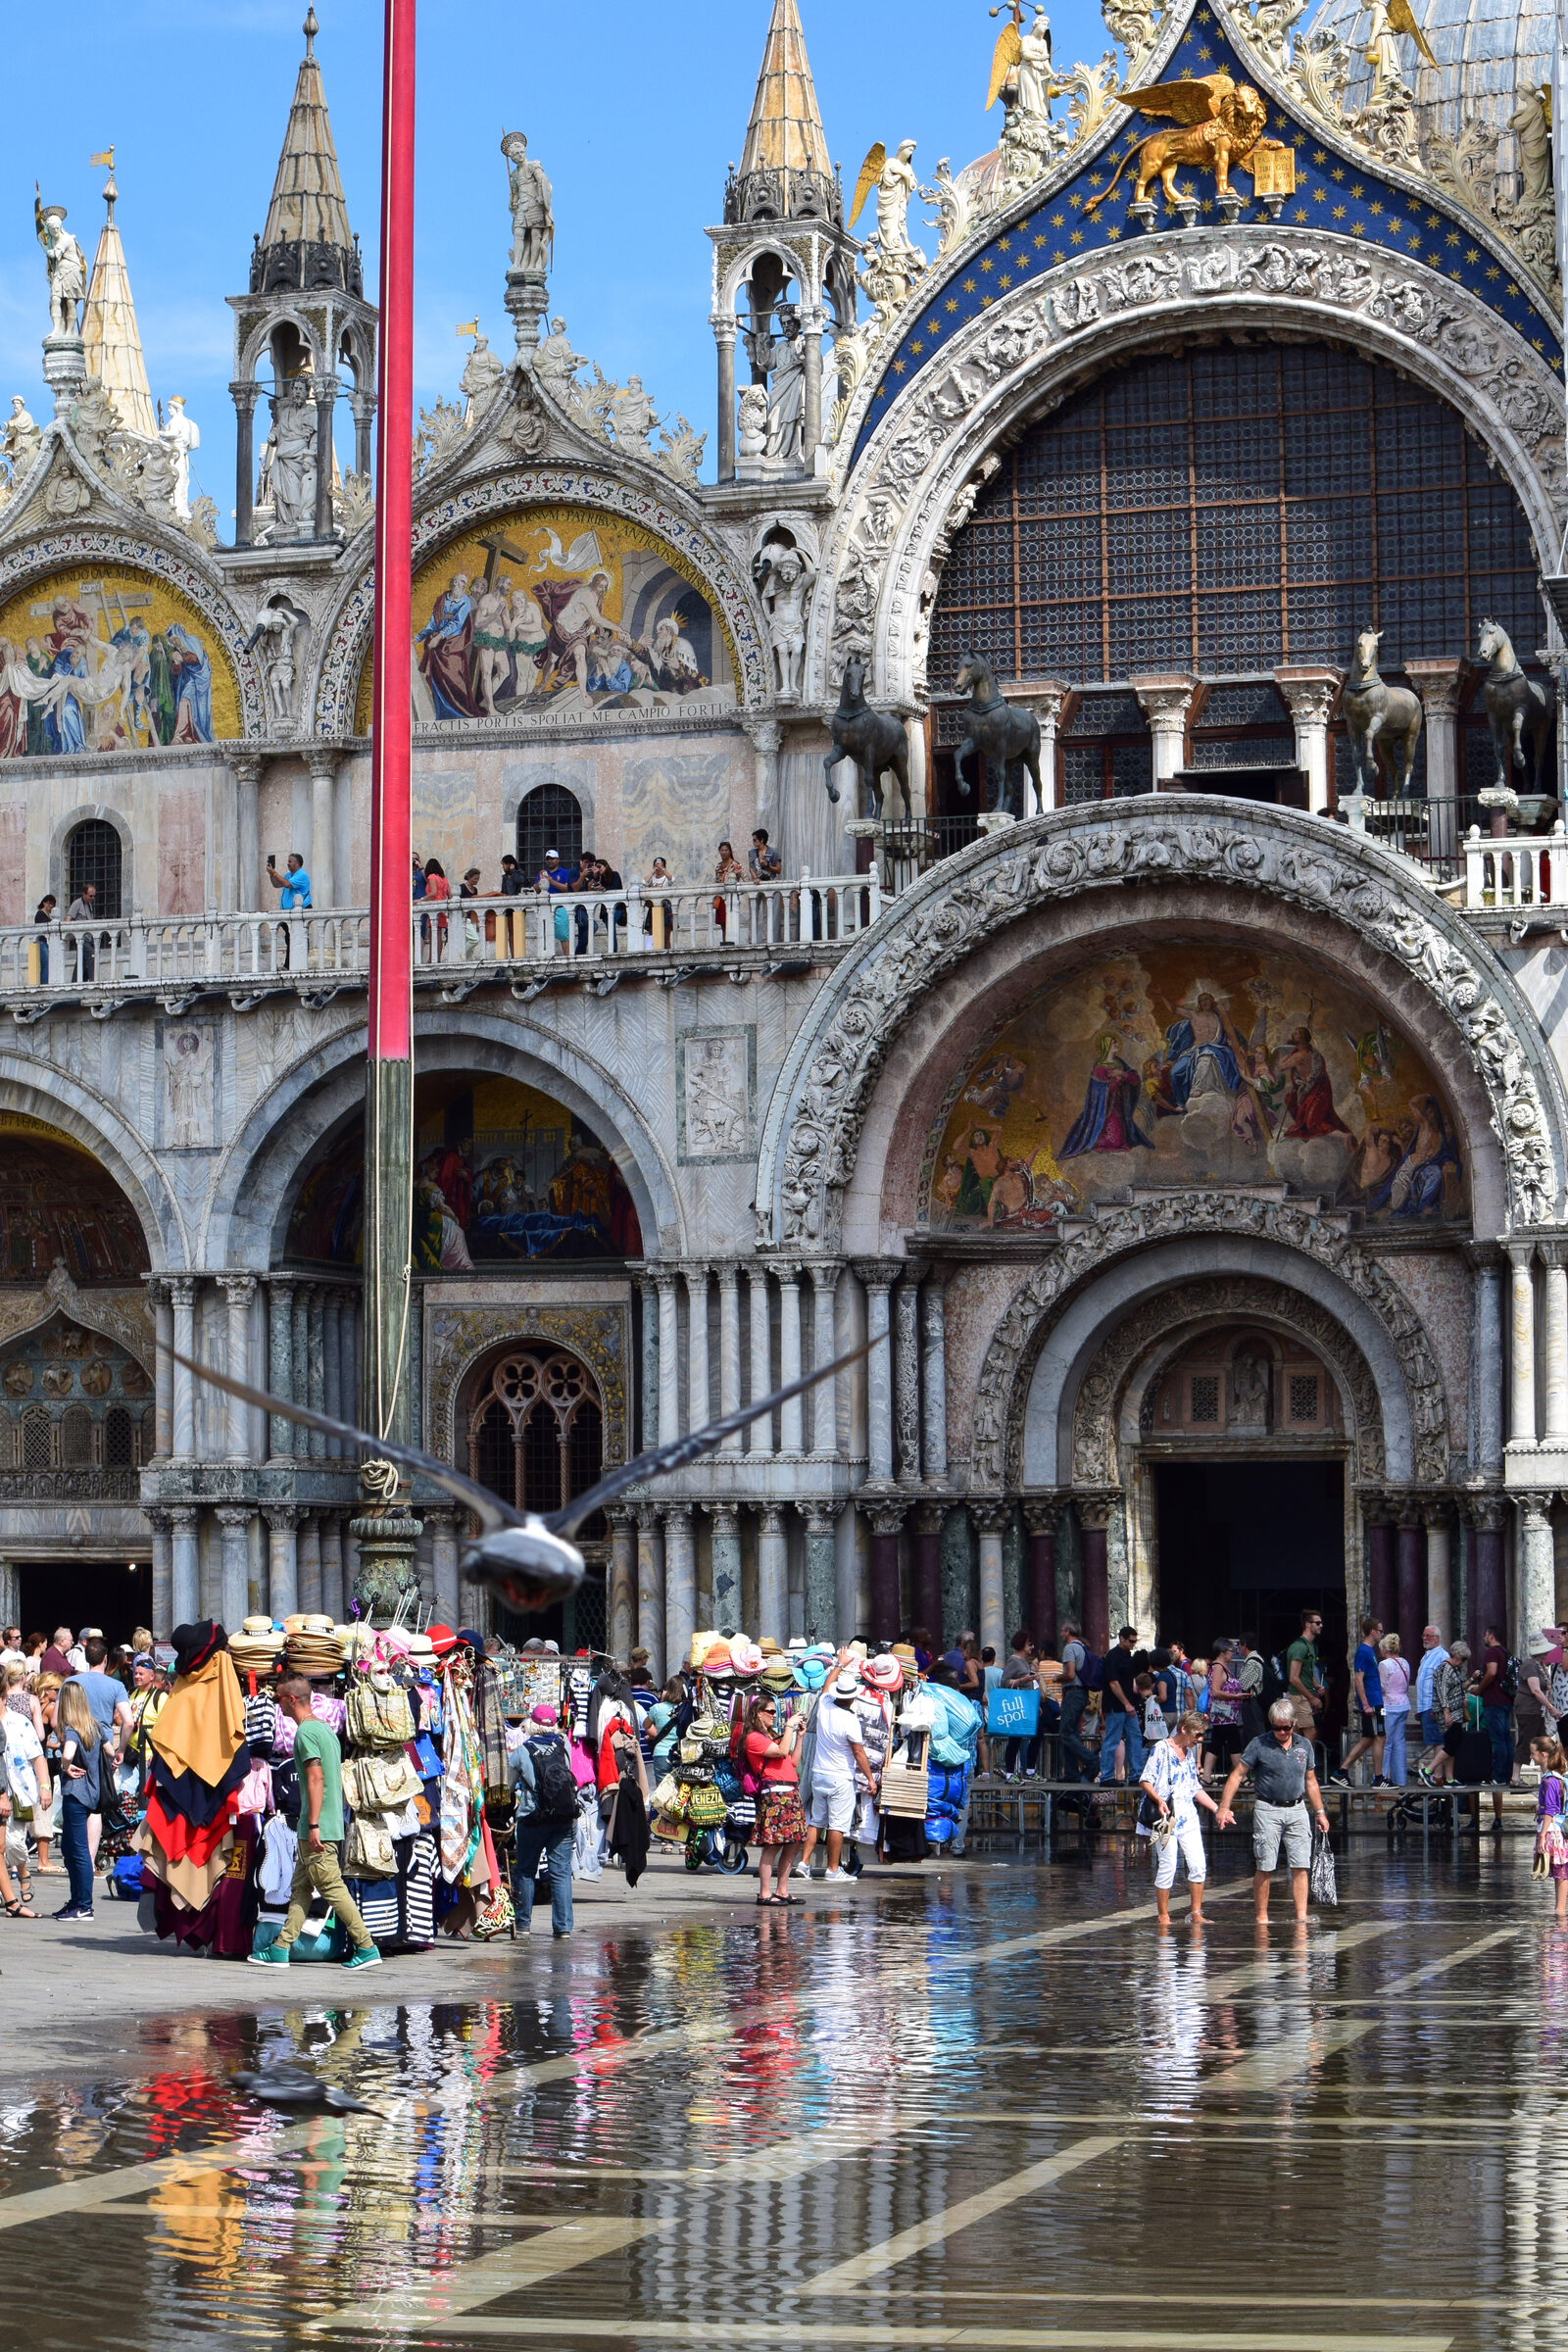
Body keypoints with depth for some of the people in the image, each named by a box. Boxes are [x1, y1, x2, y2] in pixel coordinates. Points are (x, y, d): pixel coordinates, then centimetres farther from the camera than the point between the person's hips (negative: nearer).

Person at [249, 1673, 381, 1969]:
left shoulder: (305, 1732, -13)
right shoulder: (325, 1729, 16)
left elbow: (315, 1780, -19)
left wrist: (313, 1825, -20)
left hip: (316, 1829, -10)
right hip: (331, 1825, 10)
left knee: (332, 1886, -7)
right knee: (300, 1887, 10)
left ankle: (366, 1948, -7)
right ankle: (280, 1948, 11)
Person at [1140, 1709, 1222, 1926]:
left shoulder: (1190, 1753, 18)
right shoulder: (1161, 1749, -4)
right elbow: (1146, 1781, -8)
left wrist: (1217, 1809, 19)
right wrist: (1158, 1800, -24)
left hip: (1188, 1817, 7)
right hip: (1167, 1817, -7)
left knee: (1198, 1866, -3)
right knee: (1168, 1867, -6)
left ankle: (1196, 1914, 4)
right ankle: (1163, 1916, 3)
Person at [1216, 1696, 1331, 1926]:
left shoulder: (1304, 1745, 9)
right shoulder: (1259, 1745, -4)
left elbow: (1310, 1781, 20)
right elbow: (1236, 1775, -4)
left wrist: (1320, 1812, 18)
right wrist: (1224, 1808, -13)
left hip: (1297, 1810, 3)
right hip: (1267, 1810, -3)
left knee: (1300, 1867, -4)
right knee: (1264, 1868, -2)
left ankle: (1301, 1916, -3)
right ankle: (1262, 1917, 6)